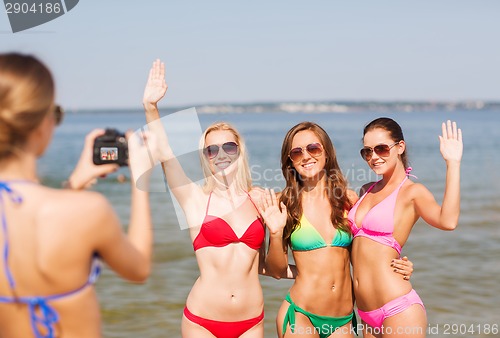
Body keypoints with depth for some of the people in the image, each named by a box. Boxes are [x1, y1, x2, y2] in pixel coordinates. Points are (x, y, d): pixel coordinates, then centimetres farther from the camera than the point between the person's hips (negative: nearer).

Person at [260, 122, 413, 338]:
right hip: (300, 315, -2)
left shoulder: (348, 199, 1)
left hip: (343, 320, 3)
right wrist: (276, 233, -17)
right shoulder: (284, 204, -5)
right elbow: (276, 271, -2)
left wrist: (397, 267, -1)